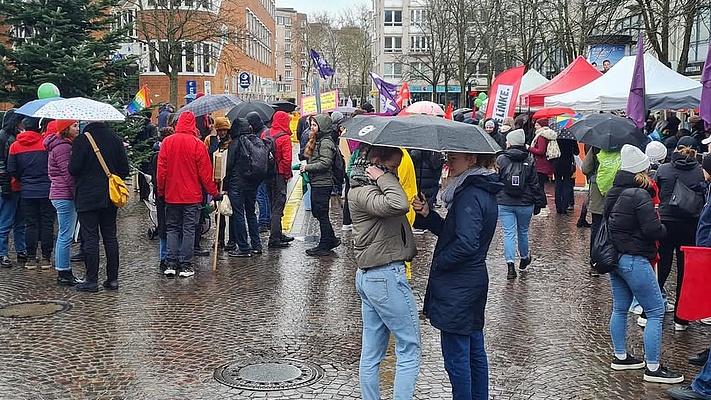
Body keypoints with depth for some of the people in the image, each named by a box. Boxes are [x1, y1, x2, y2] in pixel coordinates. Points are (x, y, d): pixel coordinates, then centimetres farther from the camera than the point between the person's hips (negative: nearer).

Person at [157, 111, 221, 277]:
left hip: (171, 195, 2)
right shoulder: (198, 144, -9)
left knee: (172, 229, 11)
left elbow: (161, 170, 1)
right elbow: (205, 173, -7)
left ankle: (171, 264, 6)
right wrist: (214, 192, 3)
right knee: (188, 230, 3)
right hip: (192, 195, -2)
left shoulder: (167, 142, -2)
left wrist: (161, 190, 12)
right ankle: (185, 266, 4)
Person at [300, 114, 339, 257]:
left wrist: (307, 167, -16)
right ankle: (331, 239, 24)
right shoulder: (316, 140, 15)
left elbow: (325, 163, -22)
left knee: (322, 214, -2)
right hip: (316, 182, 10)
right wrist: (305, 166, 7)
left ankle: (324, 246, 6)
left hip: (322, 183, -10)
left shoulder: (325, 142, -15)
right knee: (316, 212, 15)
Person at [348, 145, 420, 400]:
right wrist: (384, 178, -19)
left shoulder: (368, 187, 14)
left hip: (368, 275, 10)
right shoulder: (361, 192, -17)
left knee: (371, 353, 12)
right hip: (387, 276, -10)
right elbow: (399, 205, -34)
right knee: (409, 349, -2)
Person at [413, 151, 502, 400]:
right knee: (475, 352, 19)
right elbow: (452, 231, 14)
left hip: (457, 289, -10)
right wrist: (428, 215, 0)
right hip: (475, 280, 10)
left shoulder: (470, 196, -20)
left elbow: (465, 244, -28)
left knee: (457, 358, 0)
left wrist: (438, 263, -14)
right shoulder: (484, 191, 11)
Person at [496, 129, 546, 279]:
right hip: (525, 203, 2)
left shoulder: (501, 159, -5)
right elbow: (534, 184, 0)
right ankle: (524, 258, 40)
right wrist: (538, 202, 7)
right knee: (523, 232, 19)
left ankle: (510, 265, -11)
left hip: (504, 203, -1)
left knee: (509, 233, -1)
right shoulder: (529, 160, -2)